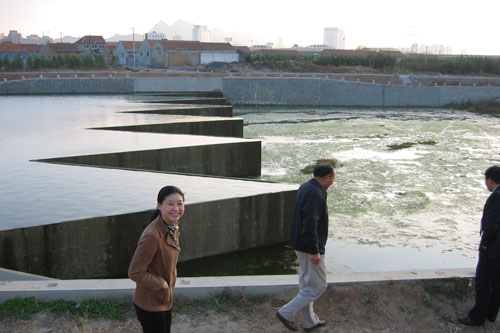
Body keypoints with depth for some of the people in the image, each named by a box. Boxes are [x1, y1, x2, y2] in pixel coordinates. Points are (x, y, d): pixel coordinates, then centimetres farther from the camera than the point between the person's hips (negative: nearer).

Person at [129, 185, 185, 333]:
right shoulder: (152, 236, -29)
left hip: (165, 301, 8)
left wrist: (172, 276, 5)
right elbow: (135, 273, -26)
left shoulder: (173, 227, -1)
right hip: (150, 305, -8)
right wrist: (161, 284, -18)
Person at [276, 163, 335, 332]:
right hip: (310, 248, -10)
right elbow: (310, 224, -29)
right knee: (318, 286, 3)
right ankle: (286, 313, 6)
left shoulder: (305, 187, 7)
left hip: (301, 244, 10)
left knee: (306, 284, 19)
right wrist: (315, 251, -24)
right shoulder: (315, 193, -24)